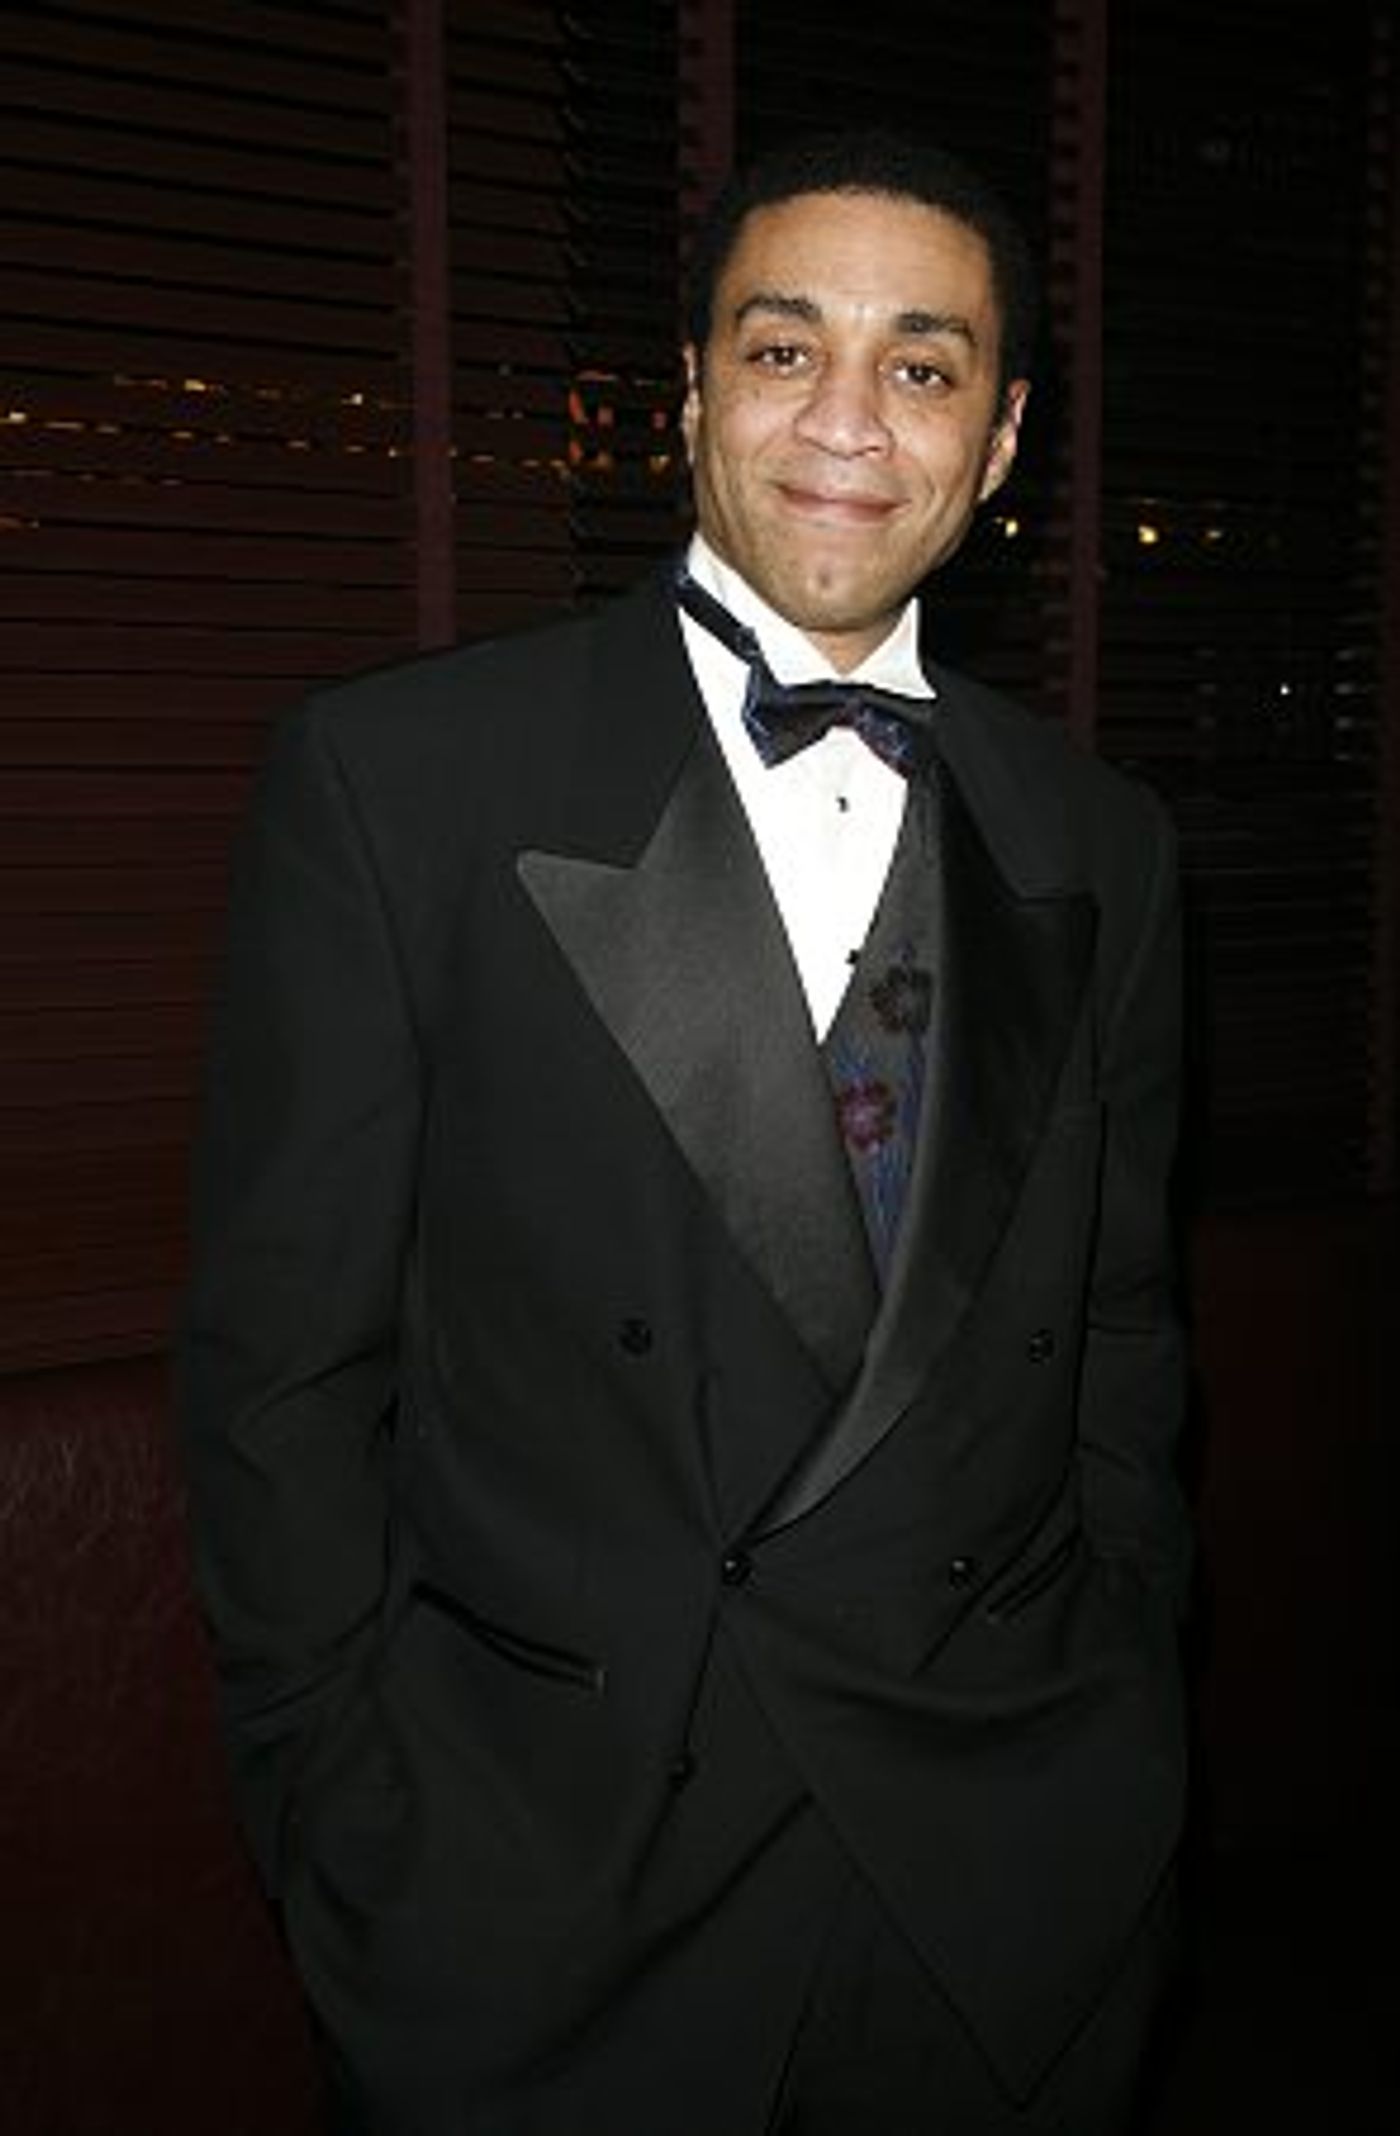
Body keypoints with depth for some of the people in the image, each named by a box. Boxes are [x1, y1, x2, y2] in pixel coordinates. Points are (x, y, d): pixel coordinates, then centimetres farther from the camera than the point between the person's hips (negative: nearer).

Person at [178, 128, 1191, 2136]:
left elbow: (1119, 1344, 9)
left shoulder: (1099, 845, 4)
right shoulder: (395, 777, -8)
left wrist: (1120, 1773, 5)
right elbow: (283, 1359, -7)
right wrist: (356, 1848, -7)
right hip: (540, 1901, -3)